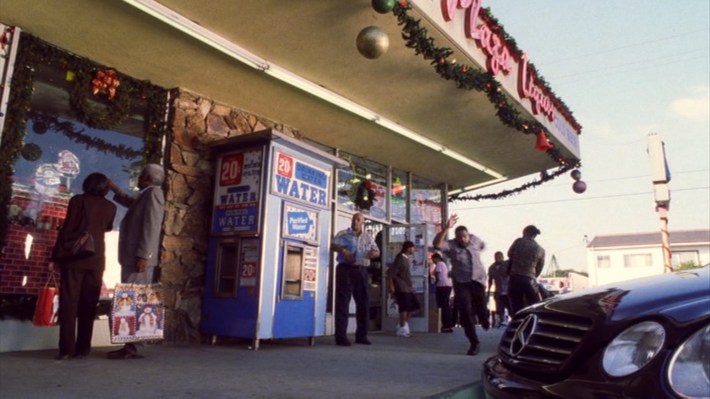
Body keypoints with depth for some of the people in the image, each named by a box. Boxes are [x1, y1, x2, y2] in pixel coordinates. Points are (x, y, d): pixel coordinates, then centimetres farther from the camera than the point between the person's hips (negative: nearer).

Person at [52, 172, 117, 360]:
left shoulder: (78, 200, -1)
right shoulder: (110, 207, 8)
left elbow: (66, 229, -5)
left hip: (74, 257, -3)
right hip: (96, 259, 3)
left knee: (69, 302, 0)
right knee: (88, 304, 7)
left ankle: (67, 349, -3)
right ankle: (83, 348, 7)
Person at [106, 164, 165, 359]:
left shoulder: (153, 192, -8)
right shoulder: (144, 195, 21)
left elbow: (151, 226, -18)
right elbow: (131, 203, 46)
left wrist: (143, 255, -23)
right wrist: (115, 189, 43)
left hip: (139, 258, -10)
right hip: (133, 257, 10)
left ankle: (133, 347, -9)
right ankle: (130, 345, 13)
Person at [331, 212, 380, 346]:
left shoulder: (368, 237, 17)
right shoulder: (343, 234, 5)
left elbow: (377, 251, 19)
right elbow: (333, 246, -8)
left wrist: (374, 253, -5)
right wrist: (342, 250, -27)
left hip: (361, 271, 5)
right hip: (345, 270, -5)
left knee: (363, 303, 7)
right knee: (343, 303, -5)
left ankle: (361, 335, 18)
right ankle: (341, 336, -3)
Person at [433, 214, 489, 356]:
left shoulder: (475, 240, 1)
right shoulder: (451, 245, -11)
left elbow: (482, 246, 26)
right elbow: (437, 244, -33)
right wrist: (446, 228, -41)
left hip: (478, 280, 2)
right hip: (461, 283, -2)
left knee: (480, 308, 9)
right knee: (466, 312, -8)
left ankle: (484, 321, 48)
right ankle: (474, 343, 4)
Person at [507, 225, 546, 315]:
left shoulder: (518, 242, 3)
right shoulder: (540, 250, 6)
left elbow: (509, 254, 18)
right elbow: (539, 268, 11)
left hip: (514, 278, 0)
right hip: (529, 280, 0)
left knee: (516, 309, 5)